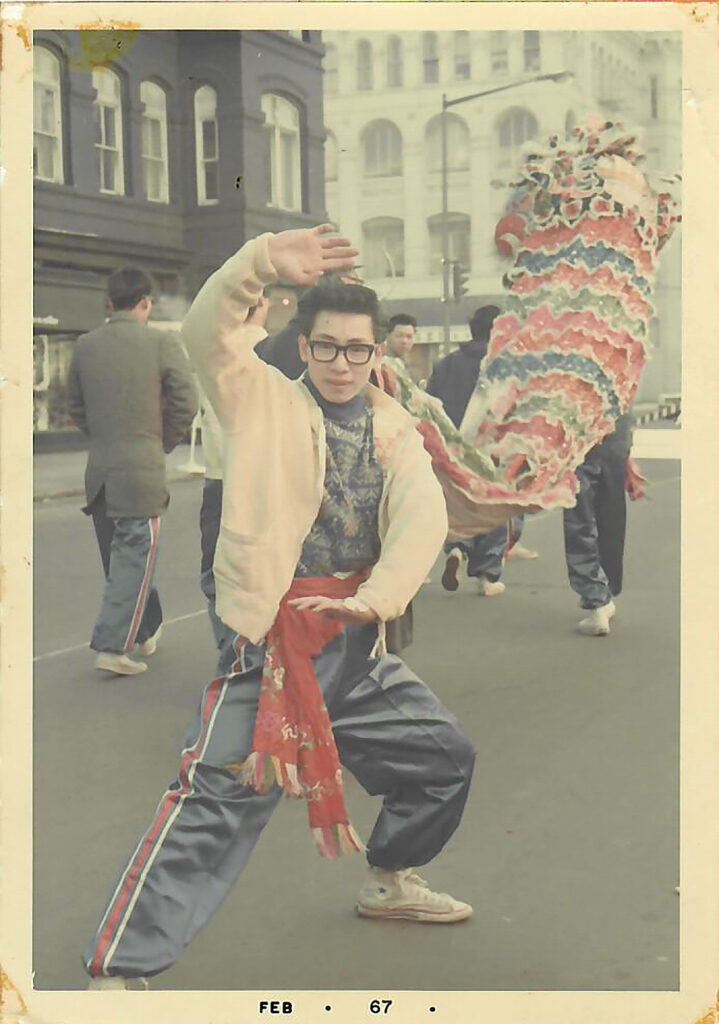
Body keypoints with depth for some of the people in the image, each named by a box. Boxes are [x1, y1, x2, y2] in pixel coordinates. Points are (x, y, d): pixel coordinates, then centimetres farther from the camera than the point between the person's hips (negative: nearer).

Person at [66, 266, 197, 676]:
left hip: (99, 469, 5)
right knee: (134, 557, 1)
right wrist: (163, 443, 6)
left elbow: (76, 405, 13)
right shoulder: (161, 343, -8)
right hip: (142, 470, -5)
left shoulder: (85, 345, 6)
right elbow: (185, 403, -8)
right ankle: (114, 646, -2)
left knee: (121, 555, 17)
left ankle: (148, 627, 34)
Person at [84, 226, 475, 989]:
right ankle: (118, 969, -4)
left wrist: (374, 598, -24)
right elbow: (207, 332, -18)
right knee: (216, 799, -13)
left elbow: (422, 516, -8)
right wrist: (264, 263, -32)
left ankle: (390, 882, 42)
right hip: (268, 643, -6)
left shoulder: (394, 429, 9)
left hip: (357, 647, 6)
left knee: (445, 756, 18)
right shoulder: (264, 399, 1)